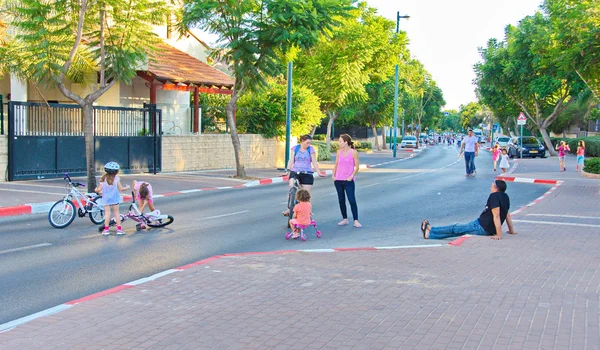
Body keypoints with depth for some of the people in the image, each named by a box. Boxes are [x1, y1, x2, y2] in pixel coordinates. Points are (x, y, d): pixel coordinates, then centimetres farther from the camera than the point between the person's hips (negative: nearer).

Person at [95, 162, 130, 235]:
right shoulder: (116, 178, -8)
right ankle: (119, 229, 7)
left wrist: (96, 189, 20)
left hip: (106, 199, 1)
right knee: (116, 213, 6)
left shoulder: (103, 179, -3)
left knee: (107, 213, 3)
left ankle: (106, 229, 3)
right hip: (115, 199, -1)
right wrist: (127, 187, 10)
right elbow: (121, 189, -8)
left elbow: (99, 189, -3)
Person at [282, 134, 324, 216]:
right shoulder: (295, 148, 5)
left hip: (307, 174, 0)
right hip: (295, 172, 0)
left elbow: (314, 162, 3)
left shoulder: (311, 149, 3)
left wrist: (319, 172, -3)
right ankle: (289, 209, -22)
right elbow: (291, 161, 2)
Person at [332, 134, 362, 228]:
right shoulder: (339, 152, 8)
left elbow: (357, 167, -5)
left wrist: (351, 176, -14)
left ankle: (356, 221, -3)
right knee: (341, 200, 9)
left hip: (348, 181, -5)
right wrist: (333, 175, 4)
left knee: (352, 200, -7)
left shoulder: (353, 152, -6)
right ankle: (345, 219, 18)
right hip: (338, 180, 5)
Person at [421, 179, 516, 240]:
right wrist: (511, 230, 17)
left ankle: (430, 229, 23)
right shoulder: (505, 197, 7)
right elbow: (507, 214, 12)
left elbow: (496, 216, -26)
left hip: (482, 227, -8)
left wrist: (499, 235, -29)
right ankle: (429, 234, 21)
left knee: (456, 228, 8)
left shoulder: (494, 196, -20)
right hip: (489, 230, 8)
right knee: (458, 230, 14)